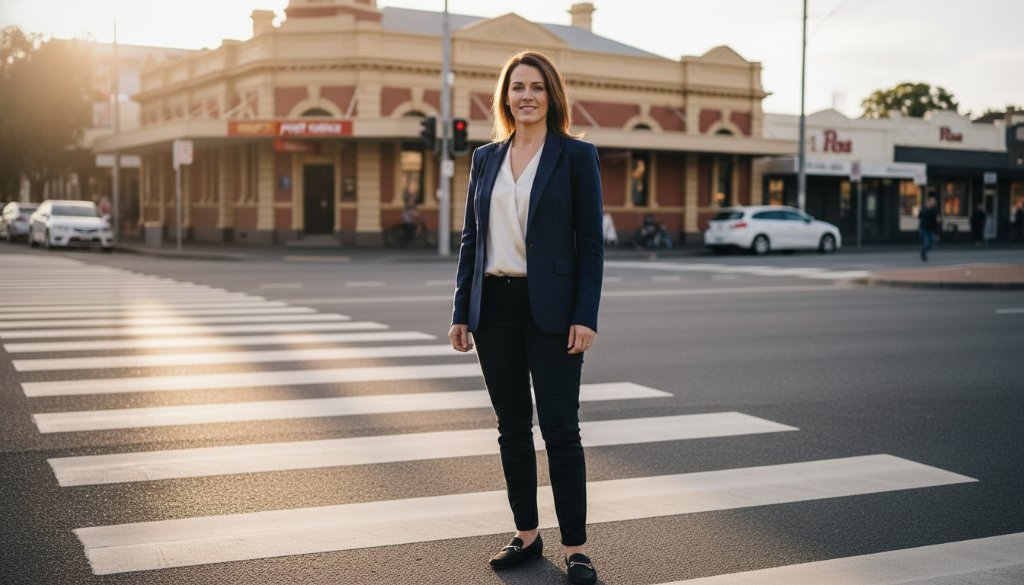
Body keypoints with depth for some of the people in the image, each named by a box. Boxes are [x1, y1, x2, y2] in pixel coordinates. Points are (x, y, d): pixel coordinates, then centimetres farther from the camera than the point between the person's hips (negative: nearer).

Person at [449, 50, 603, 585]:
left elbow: (591, 242, -5)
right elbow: (471, 239, 12)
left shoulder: (576, 155, -2)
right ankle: (526, 535, 22)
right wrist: (461, 313, 7)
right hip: (494, 306, 5)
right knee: (512, 427, 10)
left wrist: (585, 317, -13)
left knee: (560, 427, -2)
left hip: (550, 309, -4)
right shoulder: (485, 158, 10)